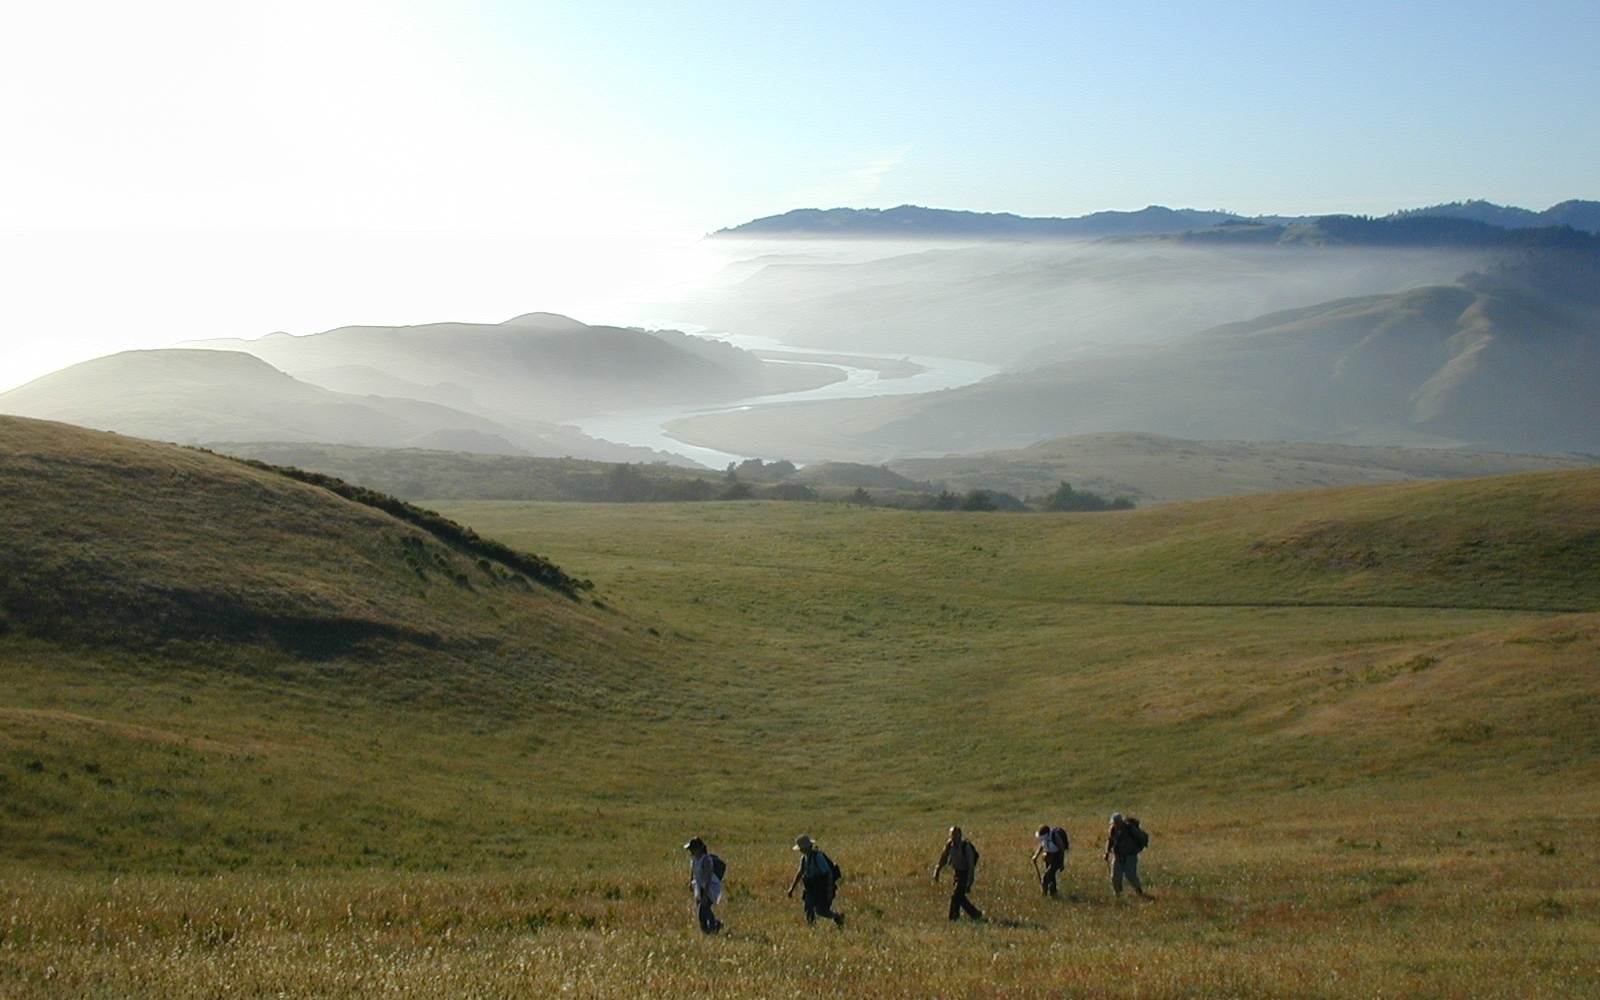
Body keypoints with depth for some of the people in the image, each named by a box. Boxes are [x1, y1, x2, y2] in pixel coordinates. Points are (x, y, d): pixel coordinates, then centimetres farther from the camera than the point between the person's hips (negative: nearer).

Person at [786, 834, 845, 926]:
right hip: (813, 888, 7)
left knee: (820, 910, -10)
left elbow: (829, 873, -23)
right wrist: (792, 888, 18)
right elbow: (800, 873, 18)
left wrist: (830, 891, -25)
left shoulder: (818, 857, -22)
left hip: (824, 887, -7)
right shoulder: (804, 858, 3)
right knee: (808, 908, -4)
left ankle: (837, 916, 14)